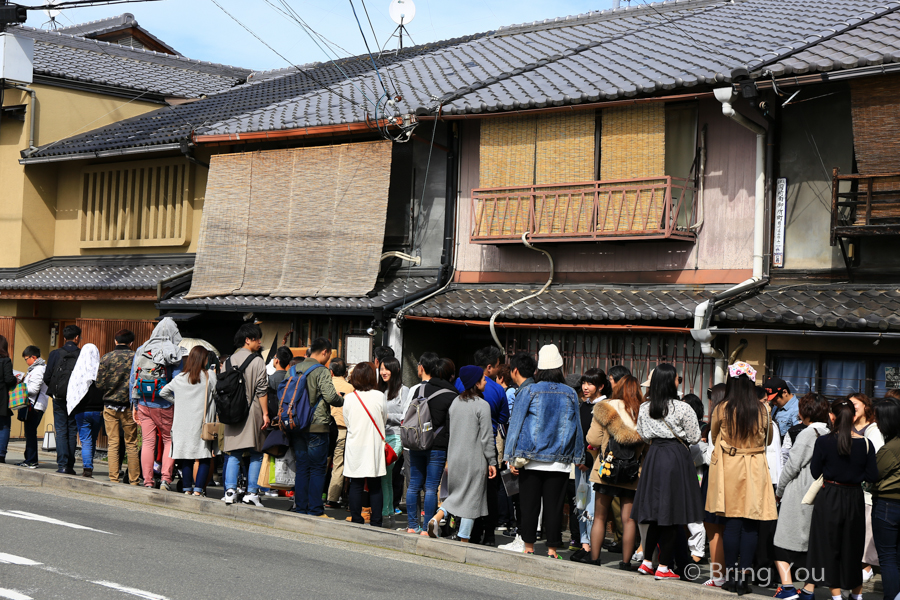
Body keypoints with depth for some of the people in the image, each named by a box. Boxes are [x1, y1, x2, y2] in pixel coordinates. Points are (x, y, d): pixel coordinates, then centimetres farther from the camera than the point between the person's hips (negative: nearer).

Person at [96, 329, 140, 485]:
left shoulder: (106, 358, -1)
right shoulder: (136, 357, -5)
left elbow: (100, 384, -2)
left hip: (110, 405, 1)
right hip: (129, 407, -1)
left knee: (113, 443, 5)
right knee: (131, 444, 5)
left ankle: (113, 479, 3)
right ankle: (133, 480, 6)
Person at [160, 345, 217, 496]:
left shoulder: (180, 378, 7)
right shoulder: (210, 376, -4)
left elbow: (163, 392, 16)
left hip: (184, 424, 4)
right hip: (202, 423, -3)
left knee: (186, 458, 8)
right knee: (204, 458, 0)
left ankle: (187, 489, 10)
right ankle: (198, 489, -7)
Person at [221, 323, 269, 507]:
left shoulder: (228, 361, 8)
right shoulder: (257, 361, -7)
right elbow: (262, 390, -9)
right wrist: (265, 413, -5)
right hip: (252, 412, -4)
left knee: (233, 454, 7)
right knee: (256, 454, 4)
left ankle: (230, 490, -3)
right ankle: (251, 492, 2)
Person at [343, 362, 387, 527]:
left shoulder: (349, 398, -5)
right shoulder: (379, 396, -8)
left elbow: (346, 422, 6)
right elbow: (384, 419, 6)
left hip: (355, 446, 1)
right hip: (374, 445, 0)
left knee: (356, 486, 6)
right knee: (375, 486, 6)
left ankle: (356, 521, 9)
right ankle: (376, 522, 8)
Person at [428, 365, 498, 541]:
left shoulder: (455, 403, 7)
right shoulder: (482, 405, -12)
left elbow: (450, 431, 13)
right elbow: (486, 437, -13)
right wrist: (492, 462, -6)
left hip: (455, 458, 6)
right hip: (475, 460, -6)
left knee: (457, 493, 19)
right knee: (472, 497, 2)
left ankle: (436, 518, -4)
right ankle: (464, 539, 3)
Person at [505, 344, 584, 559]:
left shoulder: (529, 392, -2)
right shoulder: (570, 394, 4)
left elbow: (517, 424, -2)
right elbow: (576, 427, 11)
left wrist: (512, 458, 2)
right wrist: (578, 457, 20)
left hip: (531, 460, -1)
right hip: (559, 461, 1)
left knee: (529, 505, 5)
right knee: (554, 507, 4)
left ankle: (529, 547, 8)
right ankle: (552, 549, 6)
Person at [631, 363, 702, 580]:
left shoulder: (644, 408, 2)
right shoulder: (682, 408, -12)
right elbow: (694, 437, -3)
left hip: (653, 457, 5)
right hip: (676, 457, -5)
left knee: (655, 514, 14)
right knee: (670, 515, 1)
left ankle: (647, 561, 16)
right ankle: (663, 567, 3)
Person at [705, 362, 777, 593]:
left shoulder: (722, 409, -9)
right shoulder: (762, 410, -4)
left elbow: (713, 437, 7)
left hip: (728, 468, -1)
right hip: (755, 470, 1)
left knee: (732, 522, 5)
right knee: (751, 524, 5)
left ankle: (730, 575, 9)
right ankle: (744, 574, 4)